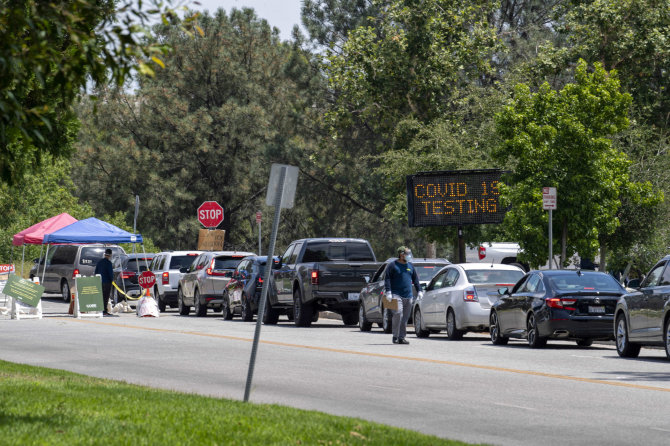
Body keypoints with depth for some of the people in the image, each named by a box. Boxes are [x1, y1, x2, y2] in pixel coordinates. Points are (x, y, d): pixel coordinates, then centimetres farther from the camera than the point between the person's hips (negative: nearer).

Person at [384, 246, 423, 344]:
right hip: (397, 295, -6)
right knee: (398, 314, -19)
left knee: (405, 317, 5)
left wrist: (419, 290, 15)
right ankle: (395, 337, -13)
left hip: (408, 296, 6)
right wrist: (388, 292, -13)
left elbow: (415, 279, 24)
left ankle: (401, 337, 11)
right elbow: (387, 279, -3)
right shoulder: (393, 265, 1)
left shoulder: (410, 266, 17)